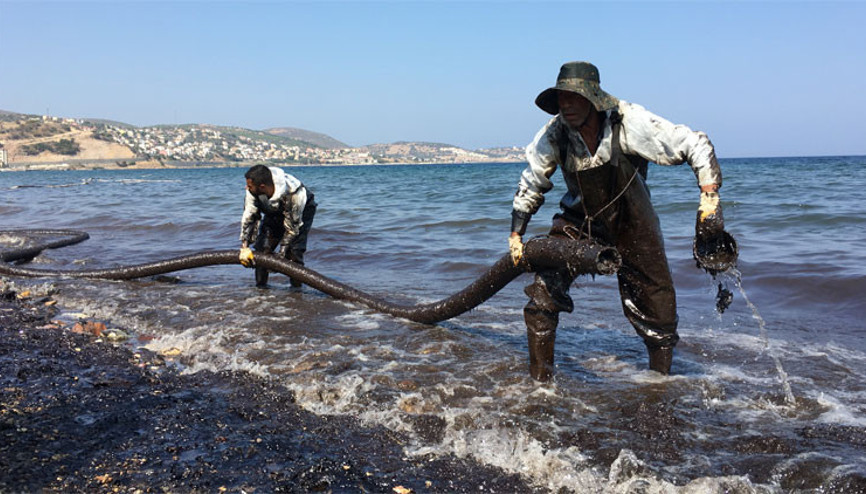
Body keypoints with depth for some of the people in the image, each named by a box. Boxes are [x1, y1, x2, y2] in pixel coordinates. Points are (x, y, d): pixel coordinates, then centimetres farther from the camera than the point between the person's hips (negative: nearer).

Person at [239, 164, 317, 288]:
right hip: (274, 212, 5)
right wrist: (244, 247, -29)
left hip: (302, 210, -5)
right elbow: (248, 217, -21)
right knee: (262, 247, -7)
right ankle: (260, 286, 5)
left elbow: (292, 228, -32)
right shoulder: (253, 191, -29)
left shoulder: (293, 194, -43)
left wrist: (280, 255, -28)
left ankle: (296, 287, -8)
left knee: (293, 250, -21)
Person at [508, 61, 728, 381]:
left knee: (657, 307, 5)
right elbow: (530, 186, -2)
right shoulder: (554, 135, -17)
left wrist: (709, 200, -29)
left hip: (632, 223, -1)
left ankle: (662, 379, 31)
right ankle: (539, 381, 1)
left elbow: (696, 145, -20)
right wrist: (515, 235, -2)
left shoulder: (630, 123, -26)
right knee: (544, 290, -14)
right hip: (578, 220, 1)